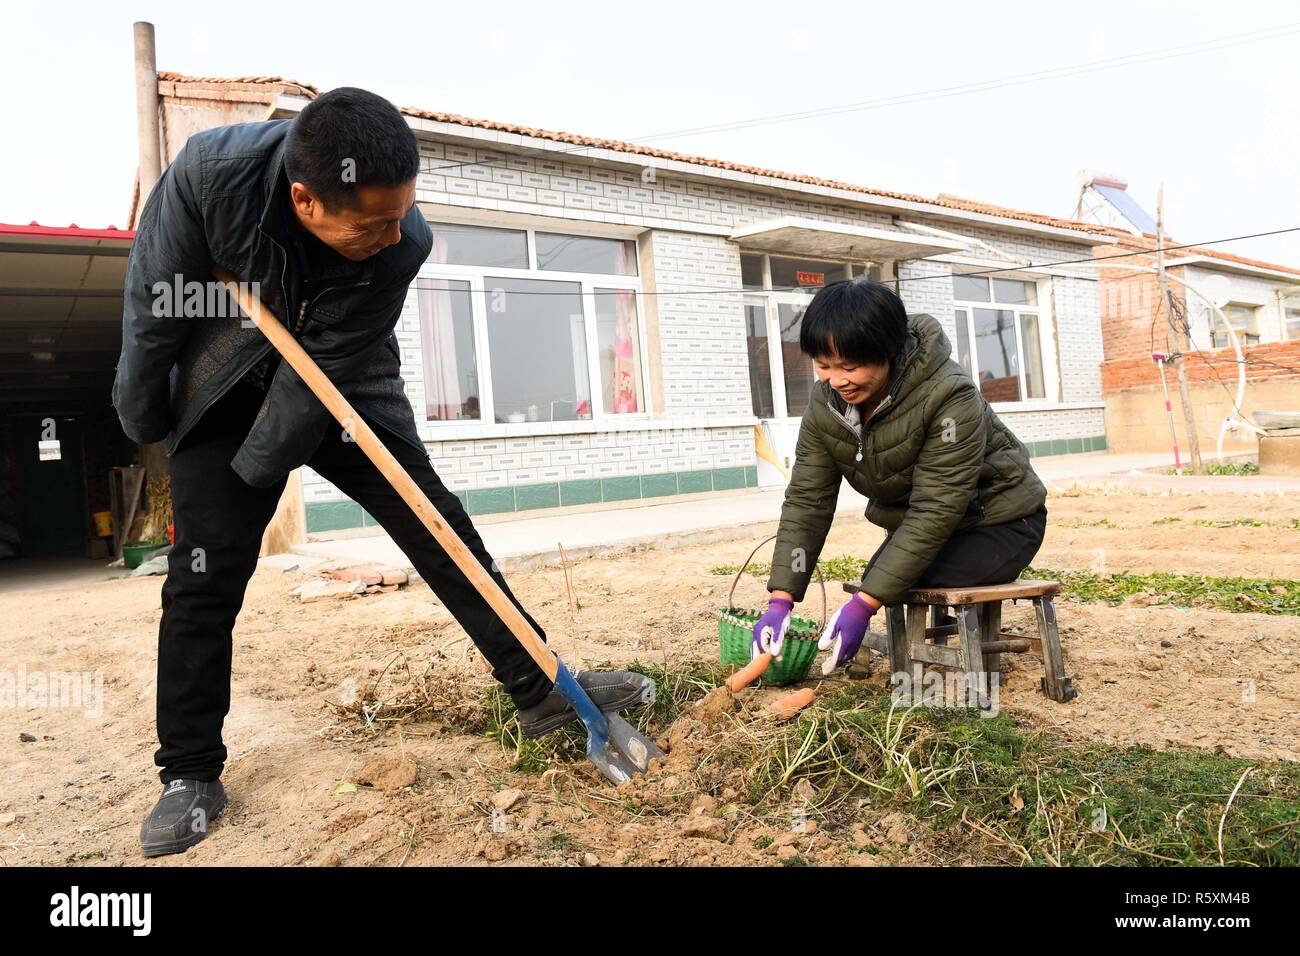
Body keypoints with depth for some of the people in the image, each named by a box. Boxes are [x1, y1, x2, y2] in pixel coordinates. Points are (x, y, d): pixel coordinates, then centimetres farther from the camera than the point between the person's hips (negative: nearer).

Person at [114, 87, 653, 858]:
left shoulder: (403, 241, -30)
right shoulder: (210, 172, -29)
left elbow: (325, 370, -23)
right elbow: (154, 303, -13)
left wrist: (251, 474, -16)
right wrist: (144, 422, -3)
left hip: (343, 384, 0)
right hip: (227, 386, 0)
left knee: (439, 527, -6)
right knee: (205, 571, -5)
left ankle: (542, 690, 2)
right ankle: (190, 776, 10)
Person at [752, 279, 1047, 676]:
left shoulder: (949, 396, -33)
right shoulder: (825, 402, -14)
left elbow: (935, 511, -34)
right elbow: (807, 499, -13)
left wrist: (863, 606, -37)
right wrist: (780, 599, -22)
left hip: (998, 520, -6)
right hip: (916, 522, 7)